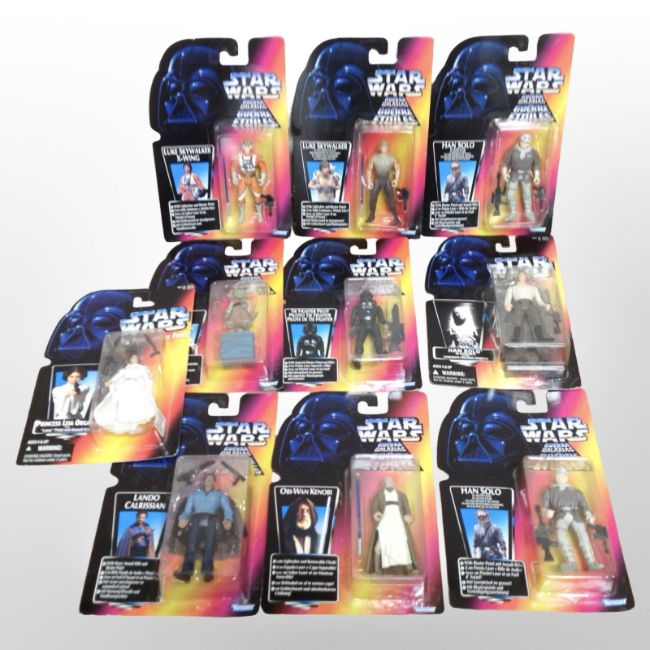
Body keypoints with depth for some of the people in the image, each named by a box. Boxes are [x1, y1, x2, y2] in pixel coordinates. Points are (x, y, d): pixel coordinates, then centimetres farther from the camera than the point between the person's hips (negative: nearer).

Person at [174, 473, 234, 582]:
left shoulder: (219, 494, 28)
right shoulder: (194, 493, 31)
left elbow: (228, 509, 13)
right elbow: (187, 510, 19)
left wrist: (228, 520, -8)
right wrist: (183, 519, -4)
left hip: (210, 520, 0)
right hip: (196, 520, 1)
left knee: (209, 545, -21)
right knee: (191, 545, -21)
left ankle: (207, 571, -34)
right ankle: (186, 571, -34)